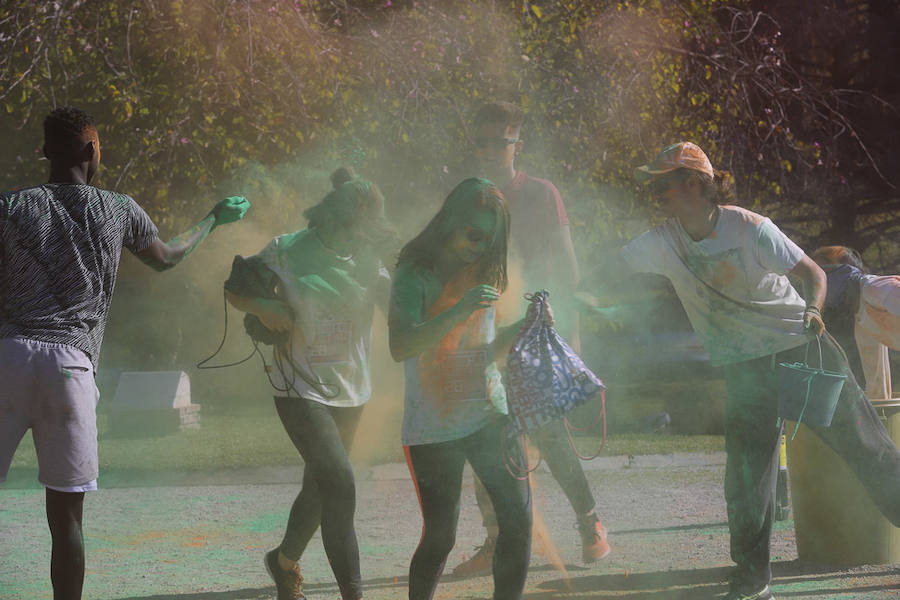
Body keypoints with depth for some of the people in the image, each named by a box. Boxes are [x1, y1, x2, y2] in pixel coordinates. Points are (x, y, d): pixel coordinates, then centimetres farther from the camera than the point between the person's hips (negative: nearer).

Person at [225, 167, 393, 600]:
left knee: (319, 487, 19)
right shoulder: (286, 252, -8)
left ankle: (285, 560, 45)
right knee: (339, 482, -20)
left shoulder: (366, 260, 3)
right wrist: (261, 307, -17)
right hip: (302, 390, -6)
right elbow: (234, 291, 2)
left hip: (351, 392, 6)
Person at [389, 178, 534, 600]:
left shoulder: (483, 273, 12)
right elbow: (400, 347, -22)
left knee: (518, 518, -7)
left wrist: (522, 329, -1)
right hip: (432, 427, -5)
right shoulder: (415, 275, -7)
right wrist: (460, 310, -30)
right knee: (440, 536, -3)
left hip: (488, 414, 5)